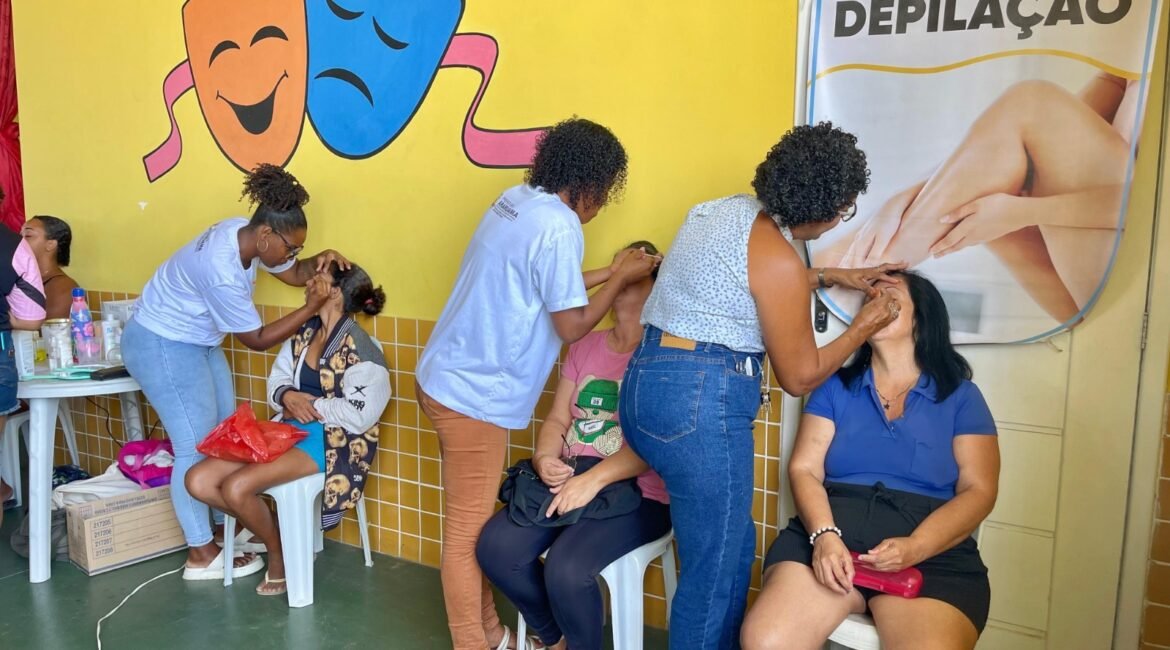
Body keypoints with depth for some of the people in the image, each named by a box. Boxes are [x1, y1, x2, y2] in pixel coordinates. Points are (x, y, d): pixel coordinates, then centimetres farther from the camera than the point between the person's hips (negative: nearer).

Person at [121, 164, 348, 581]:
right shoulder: (222, 271, -34)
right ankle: (201, 556, 5)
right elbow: (257, 339, -22)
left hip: (196, 340, 10)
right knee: (197, 446, -6)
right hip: (161, 345, -10)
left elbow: (293, 274, 5)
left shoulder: (245, 233, -10)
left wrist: (318, 262, -16)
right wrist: (310, 308, -22)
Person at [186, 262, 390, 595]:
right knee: (198, 481, -6)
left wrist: (313, 406, -13)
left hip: (330, 440, -8)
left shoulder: (358, 348, -14)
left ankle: (279, 552, 4)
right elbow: (277, 377, 14)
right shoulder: (304, 331, 10)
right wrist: (287, 396, -8)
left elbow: (360, 414, -20)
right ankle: (265, 527, 16)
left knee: (236, 487, -25)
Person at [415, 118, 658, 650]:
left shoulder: (516, 200, 7)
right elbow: (571, 326, -16)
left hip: (449, 377, 10)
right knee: (469, 531, 4)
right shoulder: (558, 226, -20)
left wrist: (608, 271, 18)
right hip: (474, 393, -10)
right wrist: (620, 280, -3)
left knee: (473, 518, 19)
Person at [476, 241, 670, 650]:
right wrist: (545, 459, -7)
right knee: (496, 548, -14)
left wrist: (594, 479, -24)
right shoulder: (585, 346, 15)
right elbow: (557, 420, 14)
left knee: (566, 570, -28)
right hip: (569, 479, 6)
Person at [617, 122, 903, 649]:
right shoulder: (777, 257, -13)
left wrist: (831, 277, 28)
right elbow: (799, 376, -3)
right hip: (699, 399, -10)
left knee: (731, 546, 20)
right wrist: (864, 328, 9)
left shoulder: (729, 209, 11)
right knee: (716, 570, 2)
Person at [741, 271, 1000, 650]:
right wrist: (824, 535, -14)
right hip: (830, 536, 1)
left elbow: (978, 491, 4)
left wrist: (915, 548, -14)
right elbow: (804, 470, 7)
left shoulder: (961, 396, 12)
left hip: (932, 553, 0)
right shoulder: (835, 387, 15)